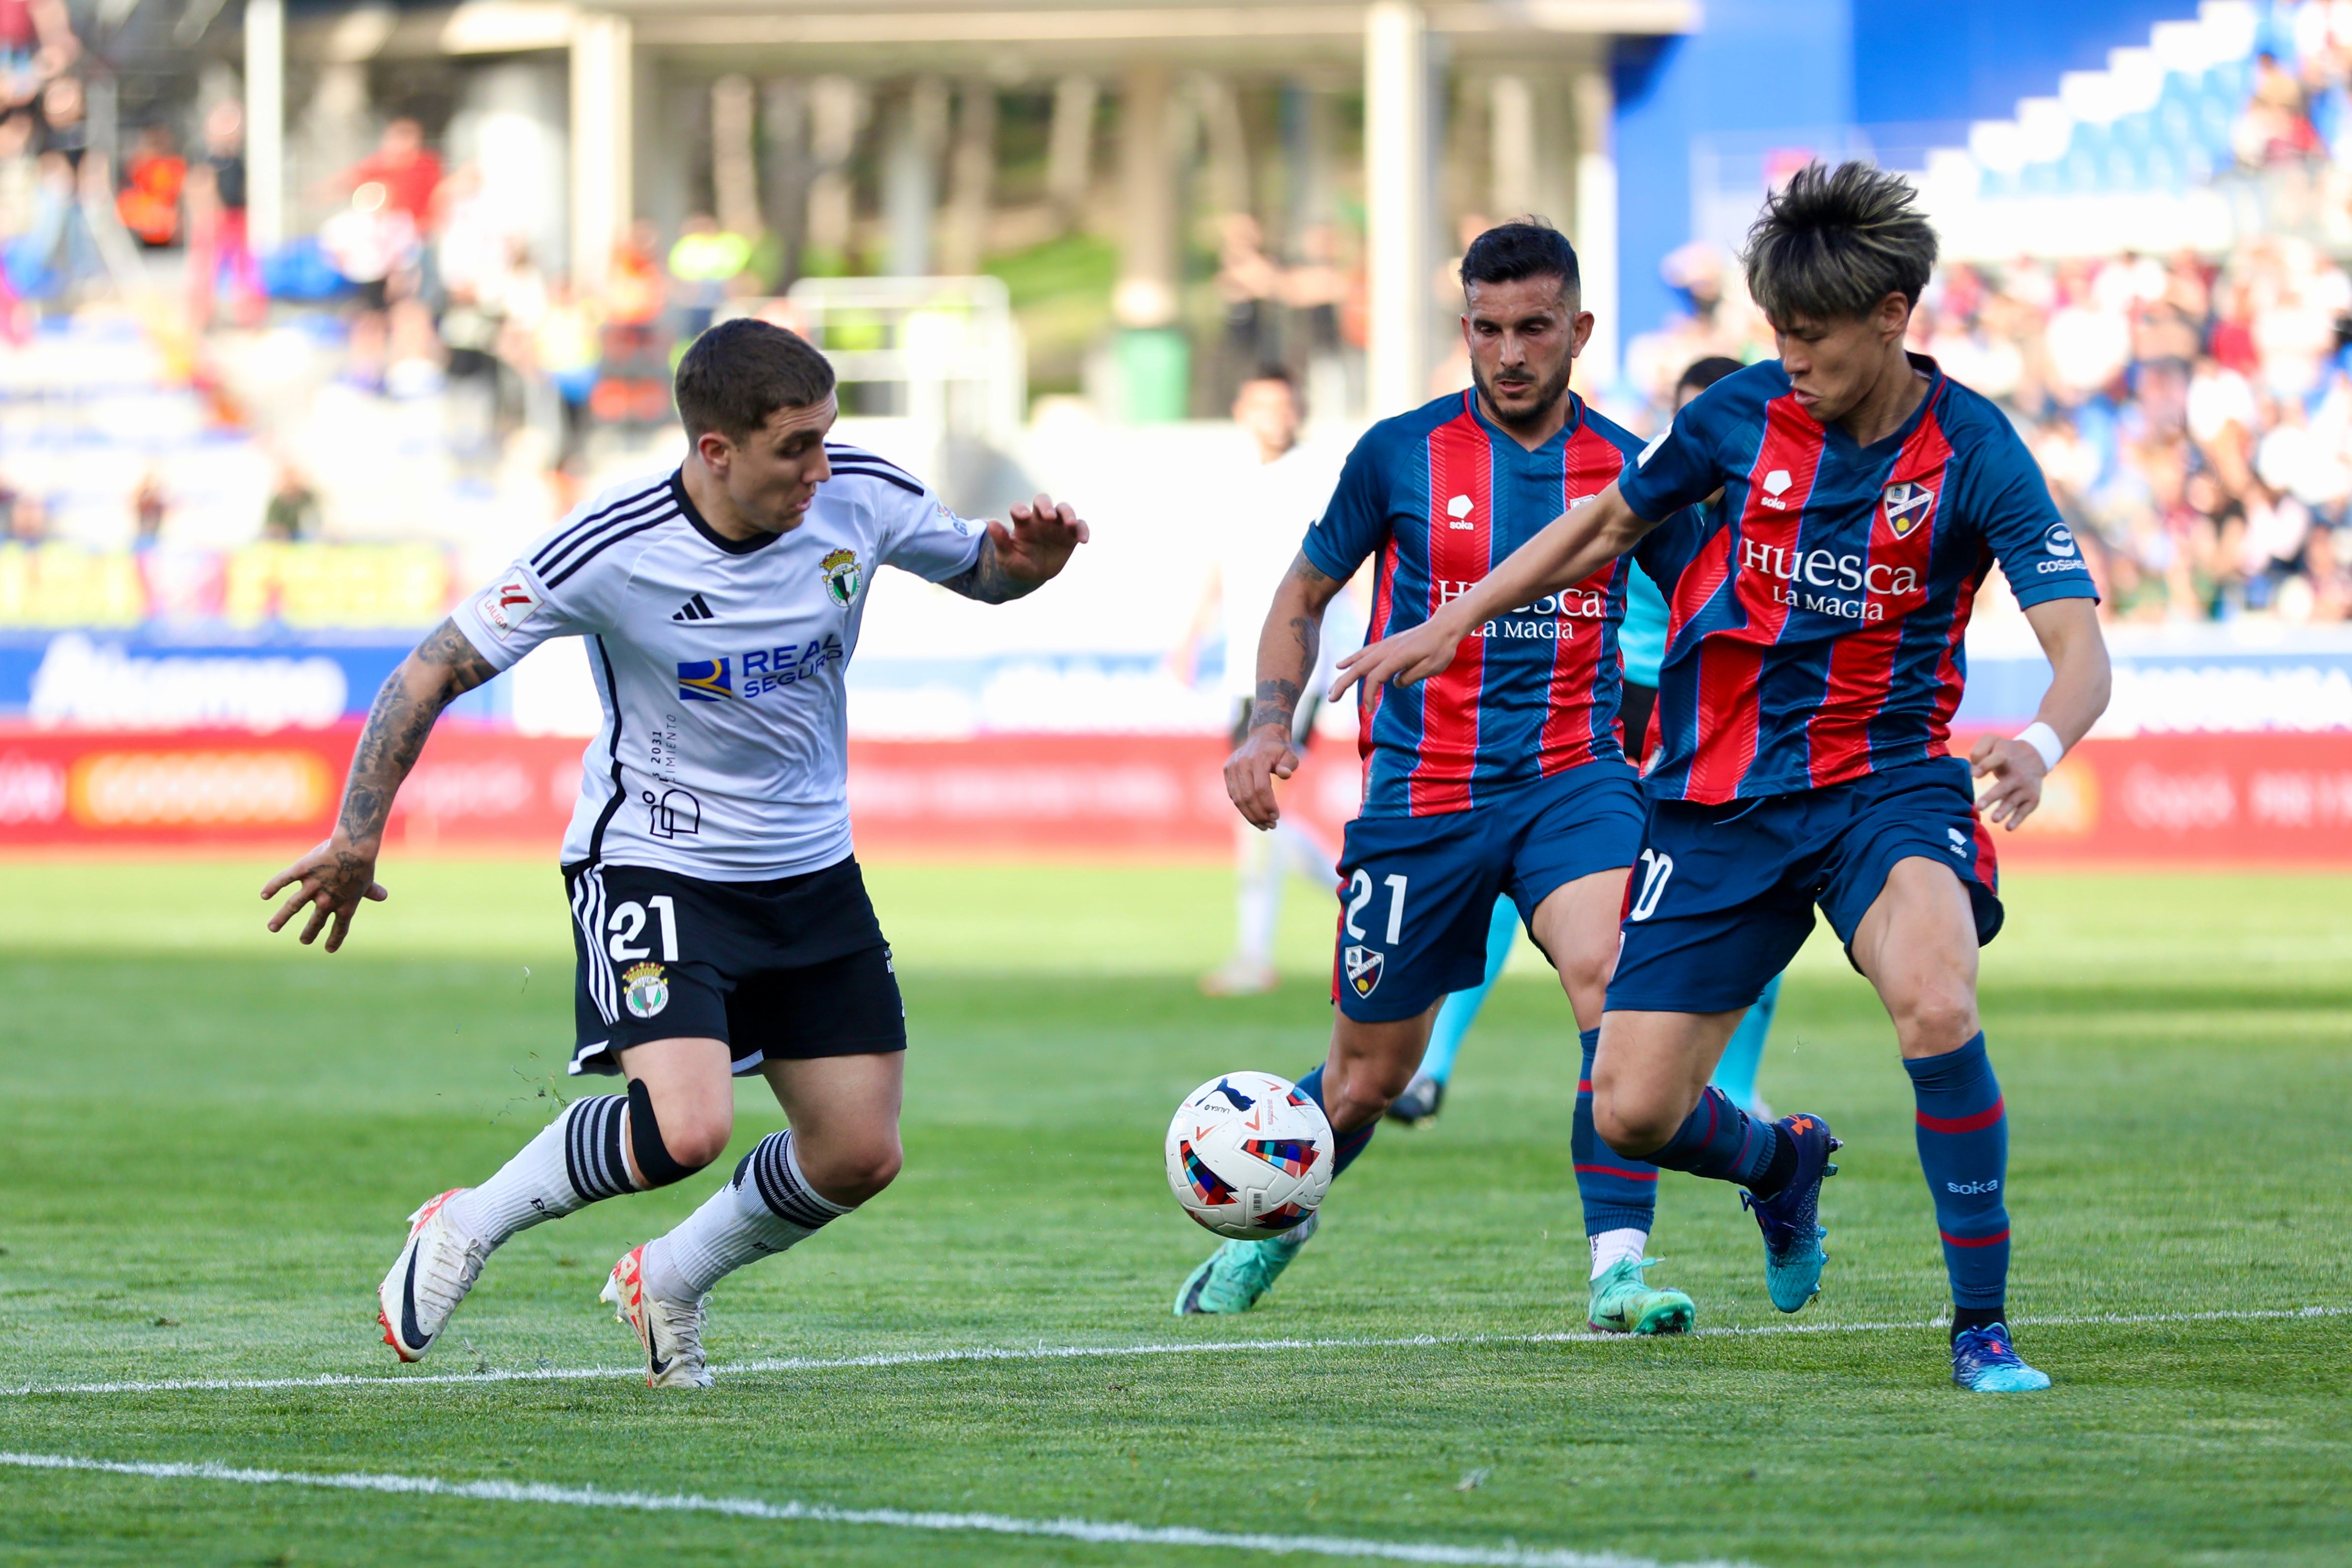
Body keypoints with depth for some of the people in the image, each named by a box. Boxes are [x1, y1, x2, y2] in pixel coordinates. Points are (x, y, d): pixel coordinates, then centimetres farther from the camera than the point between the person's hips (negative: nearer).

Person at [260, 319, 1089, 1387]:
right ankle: (467, 1229, -1)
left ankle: (668, 1283, 29)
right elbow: (436, 670, -15)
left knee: (859, 1155, 2)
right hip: (652, 865, -6)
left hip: (811, 872, 6)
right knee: (685, 1130, -26)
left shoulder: (861, 497, -11)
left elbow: (977, 570, 9)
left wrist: (1026, 562, -15)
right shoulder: (612, 552, -24)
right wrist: (358, 837, -16)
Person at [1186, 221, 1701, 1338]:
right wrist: (1270, 728, -2)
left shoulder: (1626, 469, 2)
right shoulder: (1399, 454, -1)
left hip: (1571, 776, 0)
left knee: (1611, 979, -29)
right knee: (1369, 1076, 8)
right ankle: (1272, 1226, 39)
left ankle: (1618, 1270, -26)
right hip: (1420, 791, 0)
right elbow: (1303, 598, 12)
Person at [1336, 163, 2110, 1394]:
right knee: (1631, 1111, -3)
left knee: (1936, 1005, -35)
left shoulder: (1974, 453, -10)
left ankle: (1983, 1324, -20)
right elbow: (1610, 523, 19)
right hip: (1719, 795, 3)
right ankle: (1779, 1164, 35)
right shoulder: (1742, 414, -1)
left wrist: (2042, 745, -39)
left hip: (1885, 779, -3)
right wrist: (1454, 621, 18)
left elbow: (2081, 651, -18)